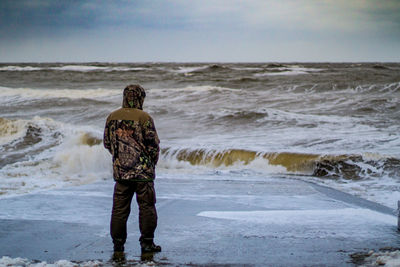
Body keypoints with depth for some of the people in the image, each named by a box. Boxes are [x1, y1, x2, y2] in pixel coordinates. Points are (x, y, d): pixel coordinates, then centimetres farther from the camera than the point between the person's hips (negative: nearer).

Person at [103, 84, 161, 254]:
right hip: (143, 170, -4)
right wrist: (152, 163, 9)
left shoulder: (112, 117, 4)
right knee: (147, 207, 5)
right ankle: (147, 243, 7)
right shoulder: (143, 117, -11)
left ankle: (118, 242, 13)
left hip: (120, 171, 4)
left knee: (119, 208, 10)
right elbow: (153, 144, -8)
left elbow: (107, 143, 13)